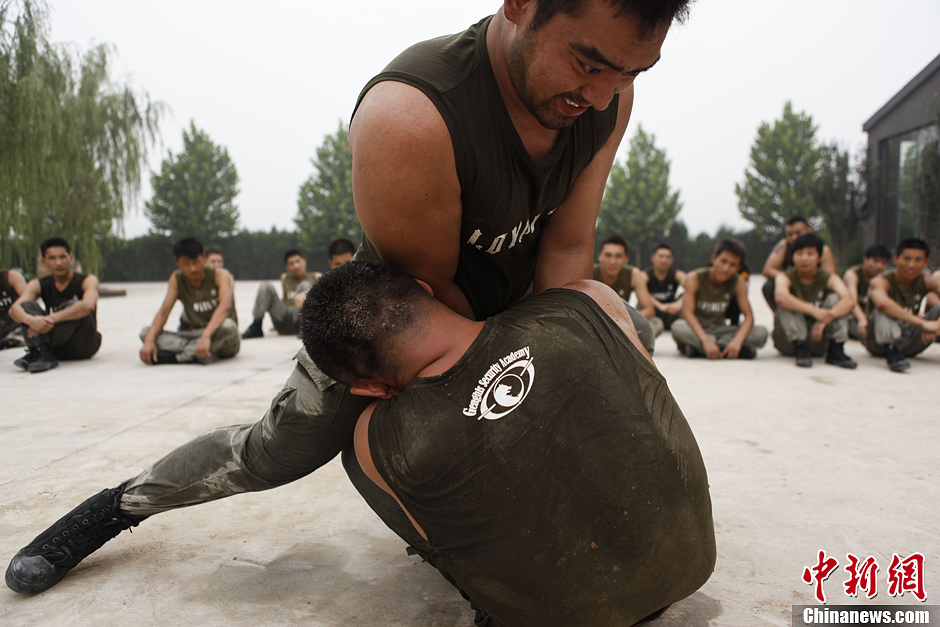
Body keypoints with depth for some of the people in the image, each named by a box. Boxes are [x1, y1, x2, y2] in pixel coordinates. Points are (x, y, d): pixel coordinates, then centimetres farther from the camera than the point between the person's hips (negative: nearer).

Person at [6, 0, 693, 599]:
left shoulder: (607, 90, -22)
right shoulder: (406, 120, -42)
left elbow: (568, 248, -16)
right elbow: (429, 290, -29)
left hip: (509, 310, 6)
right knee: (273, 454, 1)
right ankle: (119, 505, 31)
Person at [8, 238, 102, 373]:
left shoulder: (87, 280, -6)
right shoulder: (38, 285, 5)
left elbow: (88, 306, -29)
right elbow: (14, 309, -14)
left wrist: (52, 318, -35)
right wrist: (31, 320, -37)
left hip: (84, 345, -3)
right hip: (56, 349, 4)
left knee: (72, 306, -26)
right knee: (27, 305, -14)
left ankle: (36, 350, -32)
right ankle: (45, 355, -34)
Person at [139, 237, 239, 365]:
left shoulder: (220, 275, -10)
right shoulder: (176, 280, 3)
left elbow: (226, 306, -27)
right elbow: (164, 311, -5)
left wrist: (206, 335, -42)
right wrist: (149, 340, -23)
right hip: (196, 336, 4)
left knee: (227, 325, -39)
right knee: (145, 332, -14)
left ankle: (175, 357, -28)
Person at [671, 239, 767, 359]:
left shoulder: (738, 282, -4)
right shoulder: (694, 278, -14)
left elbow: (748, 316, -11)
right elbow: (687, 312, -25)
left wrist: (737, 340, -31)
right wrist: (706, 341, -38)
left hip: (719, 328, 4)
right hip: (695, 328, -4)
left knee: (761, 333, -20)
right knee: (678, 328, -38)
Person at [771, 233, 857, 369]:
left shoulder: (829, 278, 0)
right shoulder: (786, 277, -7)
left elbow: (848, 300, -21)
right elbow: (780, 297, -33)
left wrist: (826, 318, -39)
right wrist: (813, 310, -41)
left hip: (818, 341, 2)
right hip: (788, 341, -2)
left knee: (834, 298, -14)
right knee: (787, 304, -23)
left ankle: (836, 351, -22)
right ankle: (800, 349, -31)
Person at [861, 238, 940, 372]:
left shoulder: (927, 281, -2)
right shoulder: (881, 282, -18)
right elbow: (882, 303, -41)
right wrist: (922, 323, -44)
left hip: (909, 343, 4)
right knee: (884, 310, -30)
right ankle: (890, 351, -40)